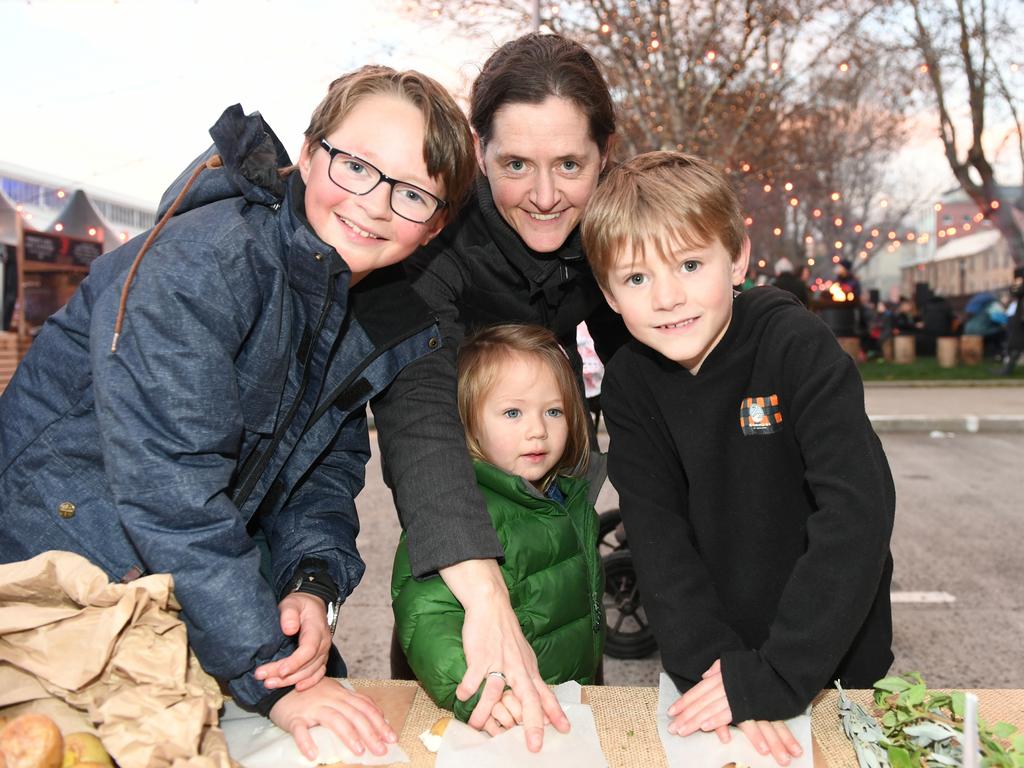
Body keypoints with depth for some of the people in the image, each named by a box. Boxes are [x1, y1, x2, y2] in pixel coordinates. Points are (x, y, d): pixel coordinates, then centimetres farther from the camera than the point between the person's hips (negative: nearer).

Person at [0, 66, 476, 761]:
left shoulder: (397, 323, -2)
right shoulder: (196, 265, -27)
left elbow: (328, 466, 1)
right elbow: (168, 488, -32)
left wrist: (314, 585, -19)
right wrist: (270, 677, -31)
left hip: (209, 574, 6)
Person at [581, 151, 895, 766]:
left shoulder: (799, 347, -22)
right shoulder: (629, 385, -10)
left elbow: (859, 509, -28)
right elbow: (658, 538, -14)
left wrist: (776, 675, -30)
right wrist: (713, 663, -27)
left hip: (830, 653, -2)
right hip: (711, 654, 3)